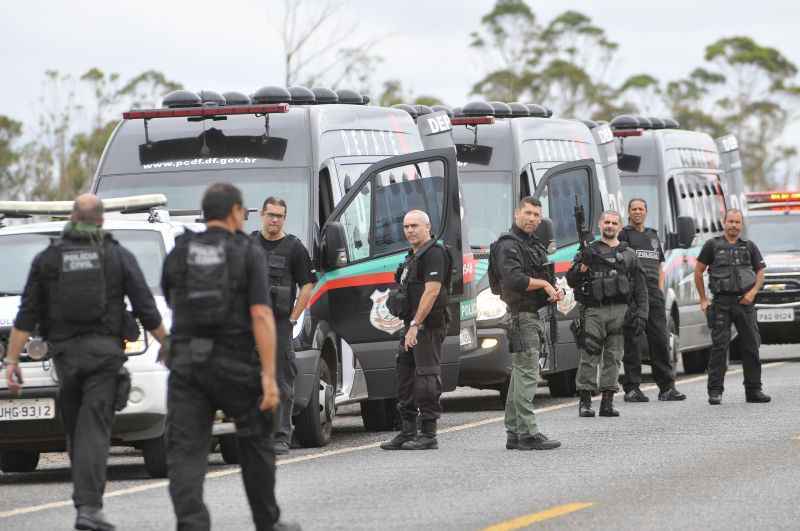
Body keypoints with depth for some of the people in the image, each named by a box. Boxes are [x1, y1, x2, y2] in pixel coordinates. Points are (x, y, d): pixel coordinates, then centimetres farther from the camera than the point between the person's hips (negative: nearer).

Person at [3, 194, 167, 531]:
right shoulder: (119, 257, 2)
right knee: (94, 430, -8)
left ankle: (86, 499, 21)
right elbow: (146, 310, 1)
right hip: (105, 351, -2)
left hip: (65, 352, 2)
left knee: (75, 430, 15)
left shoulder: (47, 258, 6)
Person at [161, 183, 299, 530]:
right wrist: (269, 375, -14)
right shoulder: (248, 254, -4)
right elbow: (261, 315, -13)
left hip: (186, 363, 2)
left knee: (185, 452, -3)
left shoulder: (178, 254, 6)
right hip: (236, 364, -2)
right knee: (255, 443, 17)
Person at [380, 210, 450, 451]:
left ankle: (428, 435, -6)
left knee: (426, 378, -8)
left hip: (428, 326, -11)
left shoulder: (433, 253, -11)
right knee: (405, 378, 12)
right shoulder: (413, 256, 21)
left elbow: (432, 290, -20)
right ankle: (408, 432, 18)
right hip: (413, 328, 11)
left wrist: (415, 325, -23)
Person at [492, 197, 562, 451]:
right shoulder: (509, 244, -11)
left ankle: (514, 433, 16)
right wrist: (543, 283, -14)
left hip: (533, 316, 10)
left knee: (520, 375, 12)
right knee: (527, 375, -12)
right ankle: (527, 433, -13)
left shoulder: (534, 245, 20)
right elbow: (514, 280, -24)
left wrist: (554, 291, 7)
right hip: (519, 314, -10)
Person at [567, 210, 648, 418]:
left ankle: (608, 401, 3)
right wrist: (582, 266, -15)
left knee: (613, 358, 1)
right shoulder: (589, 251, 11)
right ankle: (585, 401, -5)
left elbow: (640, 287, 14)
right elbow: (571, 280, 6)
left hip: (620, 312, 2)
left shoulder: (628, 254, 16)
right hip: (593, 311, -2)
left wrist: (641, 313, 3)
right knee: (588, 356, -8)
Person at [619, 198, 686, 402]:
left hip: (653, 294, 6)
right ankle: (632, 388, -3)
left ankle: (667, 387, 7)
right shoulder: (623, 235, 3)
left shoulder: (653, 236, 22)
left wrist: (660, 289, 11)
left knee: (660, 340, 4)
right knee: (633, 342, -5)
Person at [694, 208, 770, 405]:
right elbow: (698, 272, 8)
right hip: (721, 303, -3)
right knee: (719, 346, -8)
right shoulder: (713, 245, 6)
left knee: (751, 346, 3)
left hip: (744, 302, 3)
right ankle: (715, 392, -7)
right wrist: (703, 299, 3)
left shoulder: (749, 247, 13)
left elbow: (760, 271, 15)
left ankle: (753, 390, 11)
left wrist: (753, 292, -2)